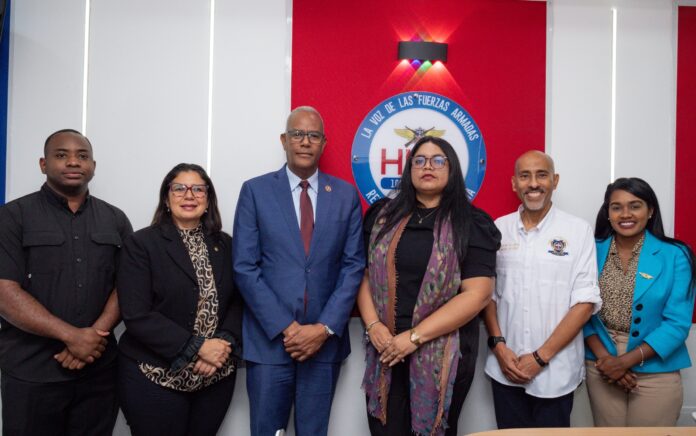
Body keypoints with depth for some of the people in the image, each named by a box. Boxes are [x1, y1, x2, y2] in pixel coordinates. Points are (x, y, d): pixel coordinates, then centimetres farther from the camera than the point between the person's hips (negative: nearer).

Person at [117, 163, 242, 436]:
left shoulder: (225, 245, 6)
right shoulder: (142, 244, -5)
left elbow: (238, 302, 5)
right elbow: (137, 315, -13)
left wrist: (225, 344, -13)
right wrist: (197, 347, -18)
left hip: (216, 376, 4)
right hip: (156, 378, -3)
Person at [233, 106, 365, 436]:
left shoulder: (346, 195, 5)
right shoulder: (255, 191, 0)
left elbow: (353, 266, 1)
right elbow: (245, 268, -5)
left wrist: (325, 328, -9)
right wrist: (286, 327, -11)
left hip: (324, 339, 1)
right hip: (269, 339, -1)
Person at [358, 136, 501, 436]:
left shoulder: (471, 224, -4)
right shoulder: (384, 216, 8)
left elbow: (477, 294, -12)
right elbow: (364, 274, 7)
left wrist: (415, 337, -16)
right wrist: (373, 325, -10)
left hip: (442, 354, -2)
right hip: (385, 350, 3)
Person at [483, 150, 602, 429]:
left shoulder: (578, 230, -5)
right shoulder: (498, 229, 2)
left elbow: (585, 302, -8)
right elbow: (487, 292, 6)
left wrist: (541, 357, -11)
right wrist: (497, 345, -6)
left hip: (555, 372, -2)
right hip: (506, 369, 2)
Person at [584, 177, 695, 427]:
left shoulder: (675, 256, -7)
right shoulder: (593, 252, -1)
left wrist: (626, 361, -15)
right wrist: (603, 357, -11)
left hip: (656, 374, -2)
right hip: (601, 369, 2)